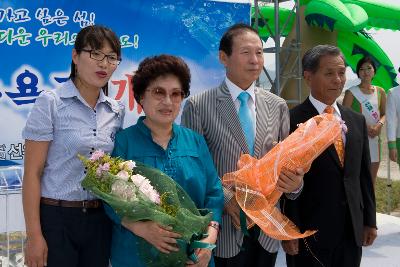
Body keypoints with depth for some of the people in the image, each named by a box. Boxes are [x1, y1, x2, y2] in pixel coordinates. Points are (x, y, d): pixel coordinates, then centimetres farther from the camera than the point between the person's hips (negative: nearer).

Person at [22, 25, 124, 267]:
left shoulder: (117, 111, 5)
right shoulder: (51, 103, -9)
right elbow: (32, 173, -10)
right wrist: (34, 235, -13)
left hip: (100, 220, 5)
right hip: (56, 218, -4)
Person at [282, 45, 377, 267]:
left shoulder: (357, 120, 9)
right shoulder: (292, 121, -11)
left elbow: (364, 175, 12)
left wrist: (369, 221, 12)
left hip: (352, 231, 6)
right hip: (310, 231, -5)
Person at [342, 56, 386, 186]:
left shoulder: (380, 91, 9)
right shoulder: (351, 92, -4)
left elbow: (384, 113, 14)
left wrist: (379, 125, -8)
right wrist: (364, 127, -17)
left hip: (374, 138, 4)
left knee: (372, 178, 11)